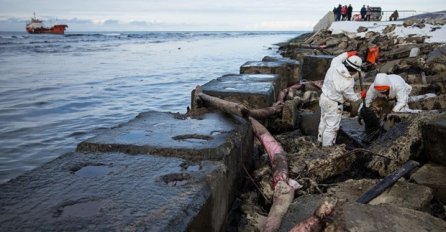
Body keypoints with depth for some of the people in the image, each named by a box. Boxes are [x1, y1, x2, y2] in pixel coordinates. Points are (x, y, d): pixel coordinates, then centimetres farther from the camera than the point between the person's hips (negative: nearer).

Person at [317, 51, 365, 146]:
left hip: (324, 97, 8)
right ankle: (327, 146, 12)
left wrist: (348, 54, 16)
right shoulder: (348, 82, -29)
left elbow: (337, 59, 12)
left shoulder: (335, 65, -16)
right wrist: (361, 95, 8)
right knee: (332, 126, 4)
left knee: (324, 121, 24)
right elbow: (352, 97, -11)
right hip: (333, 104, -8)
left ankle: (321, 140, 42)